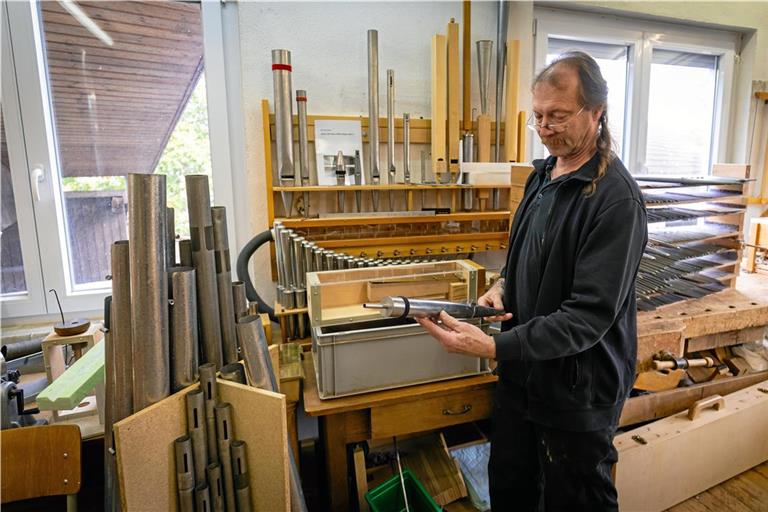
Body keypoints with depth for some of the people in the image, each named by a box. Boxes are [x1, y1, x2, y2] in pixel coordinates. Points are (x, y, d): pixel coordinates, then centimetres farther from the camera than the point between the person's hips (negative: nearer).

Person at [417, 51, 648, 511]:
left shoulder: (616, 198, -23)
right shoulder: (543, 174, 4)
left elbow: (589, 315, -26)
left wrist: (493, 348, -33)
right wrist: (504, 285, -4)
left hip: (578, 390, -7)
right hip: (523, 373, 8)